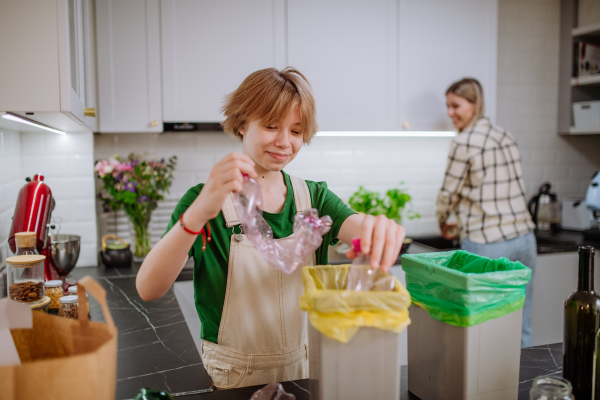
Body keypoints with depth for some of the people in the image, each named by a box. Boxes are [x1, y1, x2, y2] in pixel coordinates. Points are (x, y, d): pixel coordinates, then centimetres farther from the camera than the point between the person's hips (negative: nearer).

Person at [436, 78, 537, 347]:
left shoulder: (464, 142, -10)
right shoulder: (505, 136, 12)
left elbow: (448, 194, -3)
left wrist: (444, 225, 17)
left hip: (487, 245, -7)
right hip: (524, 237, 7)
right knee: (521, 329, 14)